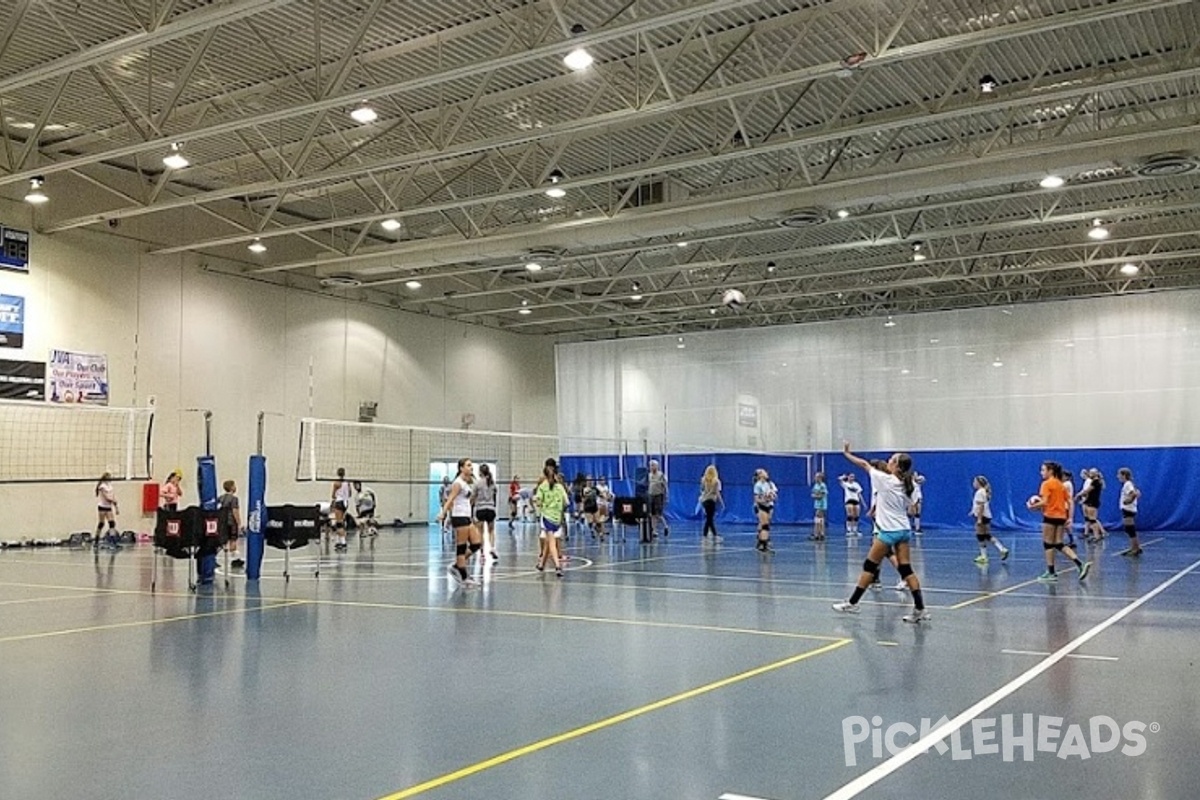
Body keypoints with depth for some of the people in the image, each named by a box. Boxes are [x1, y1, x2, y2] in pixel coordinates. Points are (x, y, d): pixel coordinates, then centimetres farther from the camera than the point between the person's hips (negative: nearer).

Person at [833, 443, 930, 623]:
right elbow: (909, 508, 12)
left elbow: (865, 464, -1)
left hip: (889, 531, -6)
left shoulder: (884, 479, -12)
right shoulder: (909, 485, 5)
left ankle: (852, 603, 9)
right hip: (904, 530, 6)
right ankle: (920, 609, -3)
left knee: (869, 566, 2)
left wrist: (847, 453, 12)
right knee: (906, 569, 4)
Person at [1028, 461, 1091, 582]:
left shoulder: (1047, 484, -10)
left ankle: (1051, 573, 5)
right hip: (1061, 516, 8)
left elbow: (1044, 502, -19)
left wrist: (1032, 506, -5)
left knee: (1048, 544, 2)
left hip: (1050, 516, -8)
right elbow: (1069, 501, 13)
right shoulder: (1061, 484, 14)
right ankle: (1081, 564, -4)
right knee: (1059, 544, 10)